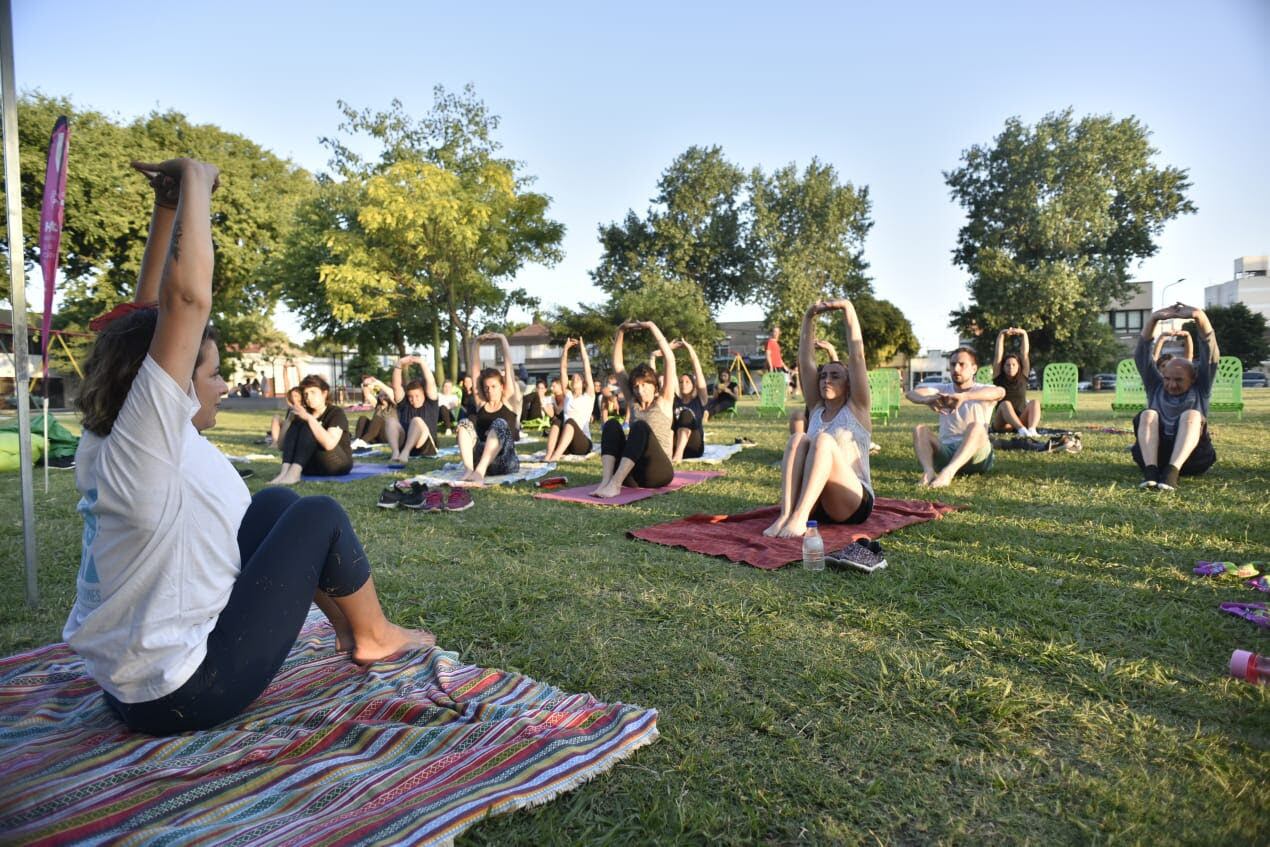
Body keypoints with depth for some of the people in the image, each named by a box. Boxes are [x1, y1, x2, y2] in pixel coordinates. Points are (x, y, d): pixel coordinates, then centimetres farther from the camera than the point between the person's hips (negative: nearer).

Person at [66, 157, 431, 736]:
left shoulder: (107, 437, -1)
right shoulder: (142, 440, -25)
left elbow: (146, 312, 4)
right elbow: (187, 297, -33)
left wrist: (169, 204, 2)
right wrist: (194, 182, -22)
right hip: (183, 696, -9)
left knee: (277, 503, 14)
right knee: (319, 516, -1)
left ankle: (346, 620, 27)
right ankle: (373, 637, 20)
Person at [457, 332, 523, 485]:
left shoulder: (510, 401, 9)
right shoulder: (481, 403, 17)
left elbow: (508, 366, 4)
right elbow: (475, 369, 15)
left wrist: (502, 339, 5)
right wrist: (476, 343, 13)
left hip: (505, 463, -3)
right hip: (480, 459, 3)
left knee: (499, 424, -29)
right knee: (465, 423, -16)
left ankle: (480, 471, -49)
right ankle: (469, 469, -39)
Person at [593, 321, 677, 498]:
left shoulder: (663, 401, 7)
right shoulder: (633, 402, 19)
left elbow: (670, 358, -1)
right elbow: (617, 365, 18)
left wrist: (651, 326, -1)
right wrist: (620, 332, 12)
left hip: (657, 472, -4)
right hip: (632, 473, 4)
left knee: (640, 427, -29)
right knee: (611, 424, -16)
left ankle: (615, 484, -43)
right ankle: (607, 480, -36)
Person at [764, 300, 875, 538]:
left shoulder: (856, 408, 8)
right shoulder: (816, 409, 17)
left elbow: (856, 356, -1)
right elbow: (806, 362, 10)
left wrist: (848, 310, -5)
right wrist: (809, 317, 5)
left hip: (852, 504, -3)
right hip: (814, 503, 4)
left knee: (824, 440, -28)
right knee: (798, 439, -21)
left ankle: (799, 517, -44)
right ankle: (785, 514, -38)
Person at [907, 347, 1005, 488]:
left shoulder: (982, 391, 1)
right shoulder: (943, 390, 9)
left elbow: (1000, 391, -26)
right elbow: (911, 394, -10)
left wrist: (963, 396, -42)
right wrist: (928, 400, -34)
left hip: (977, 456, -3)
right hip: (946, 453, 3)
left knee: (975, 426, -31)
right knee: (920, 428, -18)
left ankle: (948, 472, -53)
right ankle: (929, 471, -44)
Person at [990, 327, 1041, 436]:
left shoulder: (1022, 377, 12)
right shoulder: (999, 378, 7)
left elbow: (1025, 353, 6)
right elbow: (998, 355, 1)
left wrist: (1023, 333, 3)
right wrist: (1001, 334, 0)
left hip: (1021, 420, 2)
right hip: (1002, 424, -2)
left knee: (1035, 402, -23)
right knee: (1005, 404, -32)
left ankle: (1032, 429, -50)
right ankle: (1022, 430, -56)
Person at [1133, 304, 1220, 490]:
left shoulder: (1200, 389, 18)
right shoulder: (1155, 387, 21)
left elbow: (1210, 354, 4)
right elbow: (1142, 354, 8)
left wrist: (1200, 317, -11)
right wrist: (1153, 319, -5)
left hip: (1191, 456, -1)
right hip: (1153, 453, 1)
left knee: (1192, 415, -25)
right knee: (1147, 414, -22)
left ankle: (1172, 472, -43)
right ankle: (1150, 470, -41)